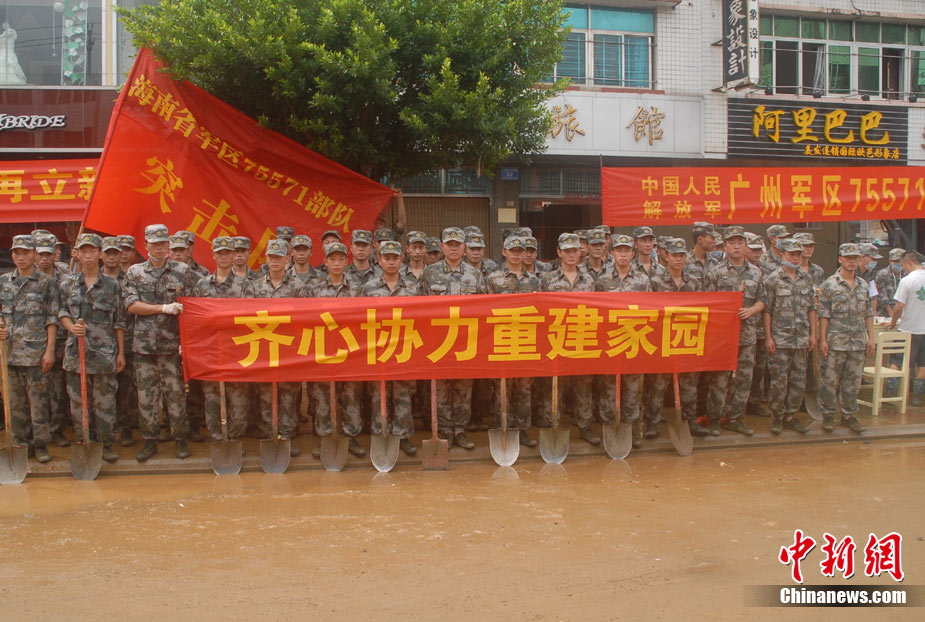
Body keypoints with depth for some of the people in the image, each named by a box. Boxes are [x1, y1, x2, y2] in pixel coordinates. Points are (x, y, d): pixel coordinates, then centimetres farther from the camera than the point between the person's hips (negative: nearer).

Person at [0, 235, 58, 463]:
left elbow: (52, 319, -2)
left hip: (36, 353, -4)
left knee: (38, 401, 1)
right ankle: (21, 442, 21)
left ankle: (40, 444, 11)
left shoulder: (47, 283, 0)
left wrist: (50, 350, -8)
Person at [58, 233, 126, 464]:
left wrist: (121, 352, 1)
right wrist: (72, 327, -13)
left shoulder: (112, 285, 3)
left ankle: (106, 445, 13)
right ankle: (82, 443, 17)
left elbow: (119, 322, 4)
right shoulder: (69, 285, 8)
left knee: (104, 403, 2)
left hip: (105, 353, -2)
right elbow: (62, 312, 10)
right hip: (76, 352, 2)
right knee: (78, 402, 6)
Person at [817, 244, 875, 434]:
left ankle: (849, 415, 20)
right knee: (830, 380, 1)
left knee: (853, 381, 10)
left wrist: (871, 337, 7)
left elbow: (868, 313, 14)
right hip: (835, 341, -4)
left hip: (858, 343, 4)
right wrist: (823, 340, -11)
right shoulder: (829, 284, -4)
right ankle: (828, 415, 13)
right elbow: (823, 314, -6)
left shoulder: (863, 285, 11)